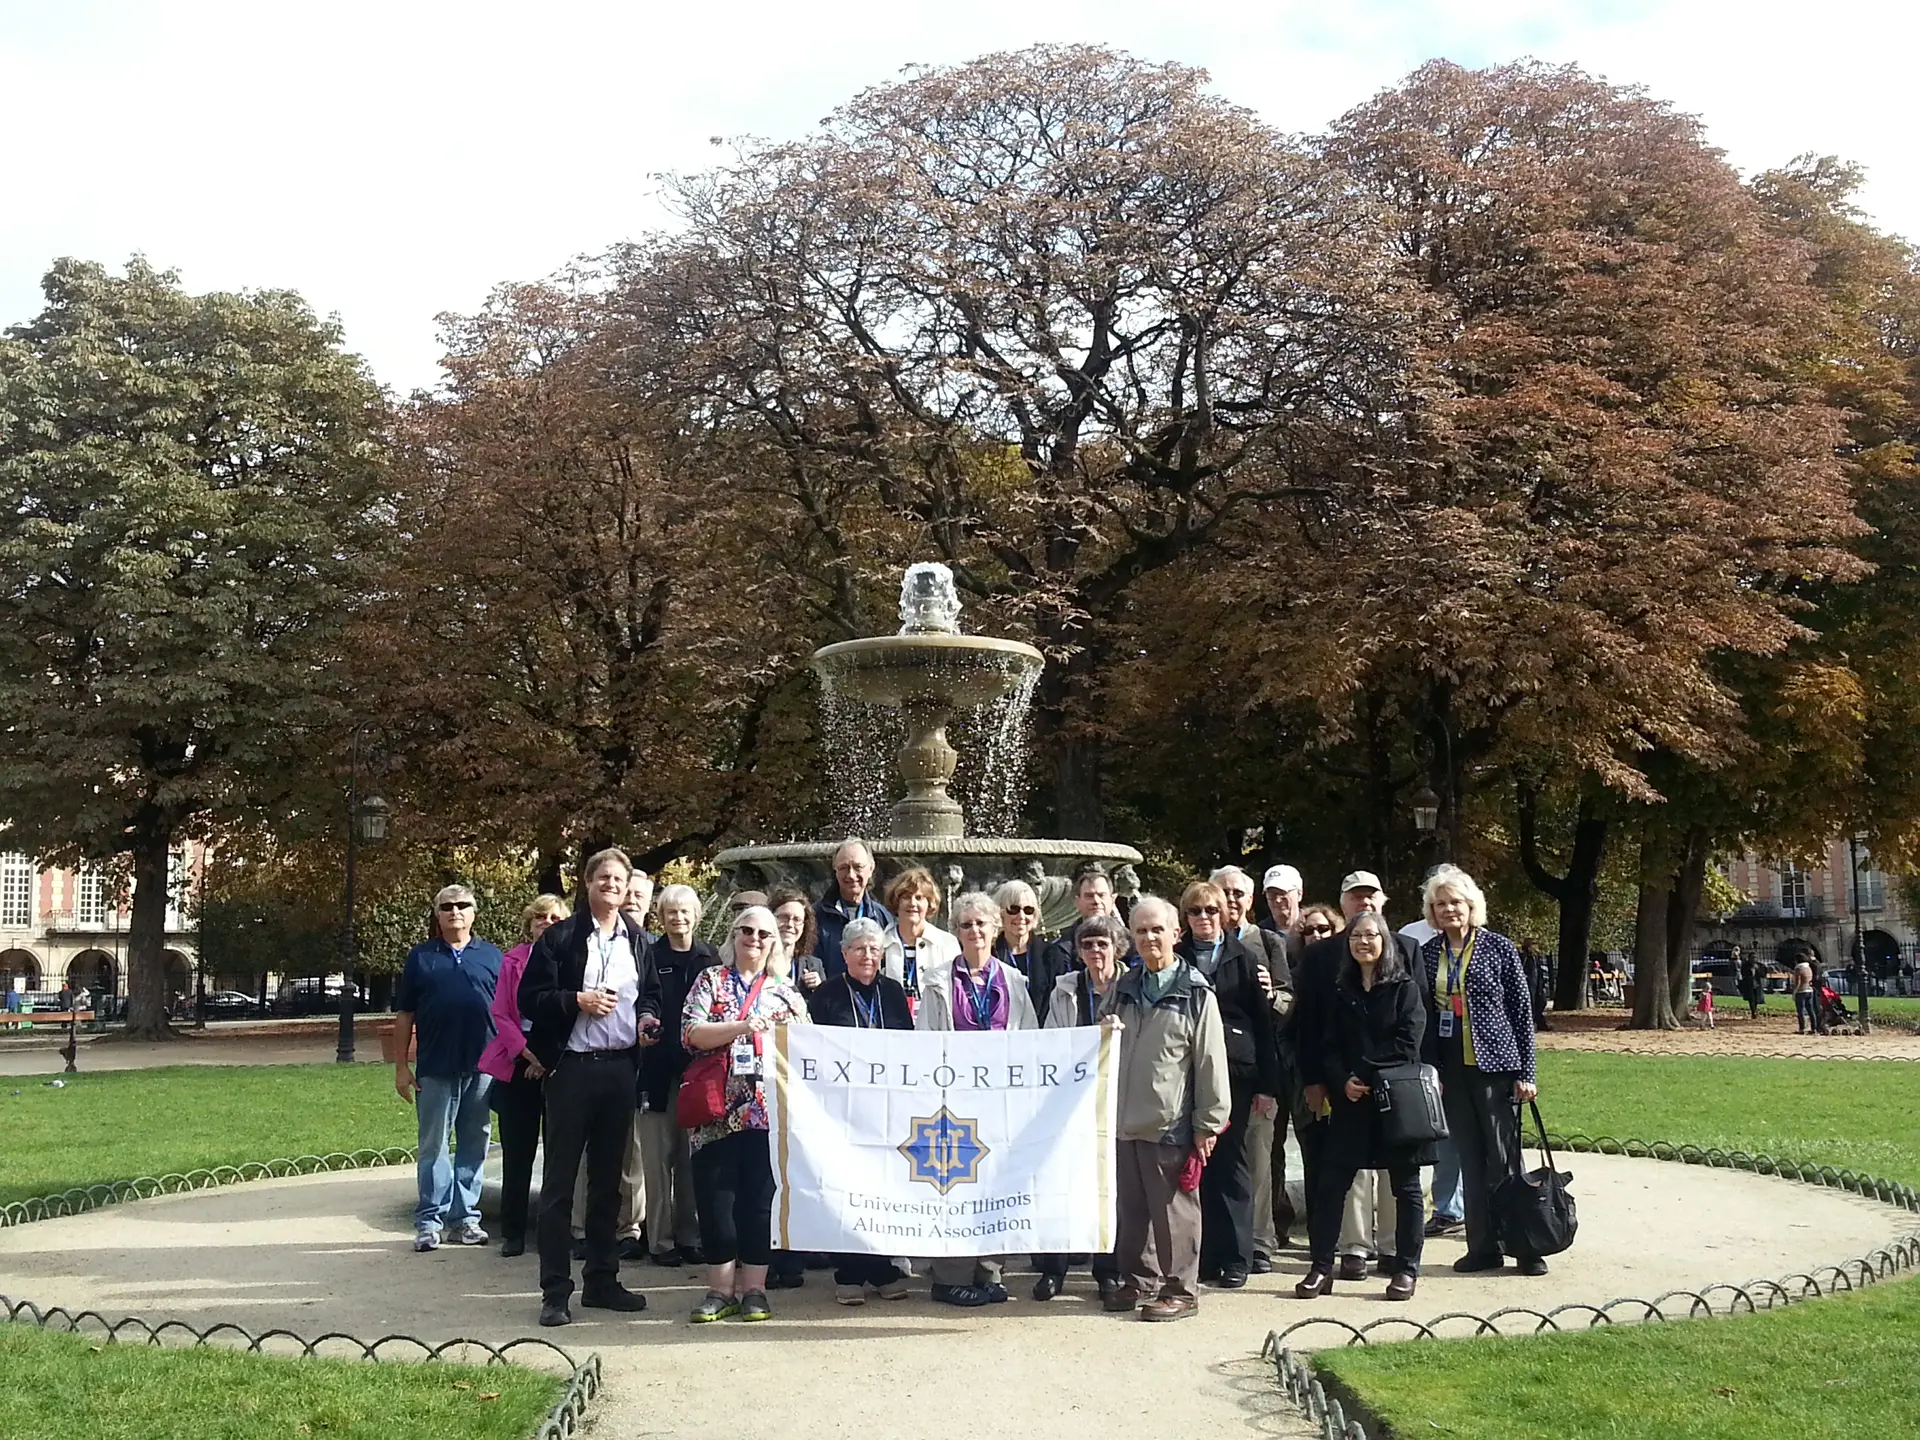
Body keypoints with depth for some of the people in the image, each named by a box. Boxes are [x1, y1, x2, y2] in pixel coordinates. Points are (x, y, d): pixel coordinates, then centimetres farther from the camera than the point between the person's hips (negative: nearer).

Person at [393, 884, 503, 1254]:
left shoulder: (492, 956, 9)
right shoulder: (421, 957, 7)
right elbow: (404, 1015, 7)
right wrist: (400, 1066, 1)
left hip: (482, 1067, 1)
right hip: (435, 1068, -1)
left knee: (474, 1144, 6)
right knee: (433, 1144, 2)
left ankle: (465, 1215, 14)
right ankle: (429, 1220, 7)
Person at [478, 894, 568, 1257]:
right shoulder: (513, 960, 7)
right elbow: (501, 1013, 4)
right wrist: (528, 1052, -8)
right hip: (519, 1064, 1)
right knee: (517, 1152, 3)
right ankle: (513, 1232, 10)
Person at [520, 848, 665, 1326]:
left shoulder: (638, 941, 12)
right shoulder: (559, 938, -2)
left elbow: (651, 994, 21)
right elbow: (530, 998, -5)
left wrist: (647, 1017, 1)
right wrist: (577, 1001, -16)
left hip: (620, 1068, 5)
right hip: (572, 1067, -5)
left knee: (608, 1178, 12)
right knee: (559, 1182, -2)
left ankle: (602, 1280, 22)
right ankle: (555, 1291, 1)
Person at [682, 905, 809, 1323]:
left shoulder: (786, 990, 11)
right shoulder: (711, 980, 7)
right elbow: (690, 1033, -5)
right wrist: (740, 1027, -16)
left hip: (768, 1110, 1)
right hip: (718, 1110, -1)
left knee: (760, 1199, 1)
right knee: (716, 1199, 0)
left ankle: (754, 1289, 10)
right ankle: (720, 1289, 10)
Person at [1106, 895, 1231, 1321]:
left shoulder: (1195, 994, -7)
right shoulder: (1124, 989, 11)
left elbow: (1211, 1061, -7)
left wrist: (1209, 1123, -7)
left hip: (1170, 1123, -6)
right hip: (1126, 1120, 6)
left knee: (1174, 1209, 2)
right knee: (1130, 1207, 13)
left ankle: (1181, 1289, 13)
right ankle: (1138, 1281, 25)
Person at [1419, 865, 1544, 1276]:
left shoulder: (1498, 948, -2)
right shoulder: (1427, 954, 8)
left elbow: (1523, 1012, -2)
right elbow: (1425, 1017, 10)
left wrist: (1525, 1073, -5)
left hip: (1495, 1066, -4)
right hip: (1452, 1071, 4)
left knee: (1504, 1159, -4)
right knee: (1471, 1162, 7)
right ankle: (1483, 1247, 13)